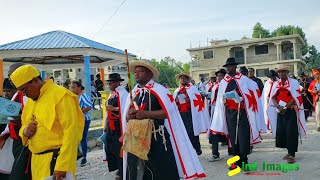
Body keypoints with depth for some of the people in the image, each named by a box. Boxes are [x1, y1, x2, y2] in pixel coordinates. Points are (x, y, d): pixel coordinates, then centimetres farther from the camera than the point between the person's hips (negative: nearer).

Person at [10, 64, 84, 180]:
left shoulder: (60, 95, -13)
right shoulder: (30, 101, 13)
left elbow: (71, 132, -19)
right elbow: (24, 126, 23)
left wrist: (62, 166, -22)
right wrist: (25, 131, -2)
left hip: (55, 160, -7)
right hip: (36, 160, 8)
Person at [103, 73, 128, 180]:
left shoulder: (123, 93, -13)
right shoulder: (112, 94, 14)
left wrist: (114, 108, -18)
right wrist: (106, 125, 18)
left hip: (119, 125, -9)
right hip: (111, 126, 9)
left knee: (119, 149, -2)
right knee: (109, 148, 15)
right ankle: (118, 169, 31)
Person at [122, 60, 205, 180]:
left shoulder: (159, 90, -6)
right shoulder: (133, 93, 11)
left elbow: (169, 112, -16)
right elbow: (126, 116, 15)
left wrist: (146, 114, -21)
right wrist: (130, 116, -9)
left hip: (157, 140, -5)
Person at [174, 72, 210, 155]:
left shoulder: (192, 88, 5)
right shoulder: (177, 91, 17)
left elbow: (198, 100, -4)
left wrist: (189, 100, -18)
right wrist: (176, 101, -5)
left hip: (190, 114, -4)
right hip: (180, 114, 5)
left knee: (191, 132, -8)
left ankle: (196, 149, 3)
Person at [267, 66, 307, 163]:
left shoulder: (293, 82, -4)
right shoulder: (276, 84, 10)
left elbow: (295, 97, -10)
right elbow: (273, 97, 5)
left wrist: (285, 107, -14)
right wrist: (278, 106, -13)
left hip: (291, 111, -5)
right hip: (280, 111, 5)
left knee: (291, 132, -8)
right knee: (281, 132, 6)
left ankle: (292, 154, -1)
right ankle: (290, 151, 22)